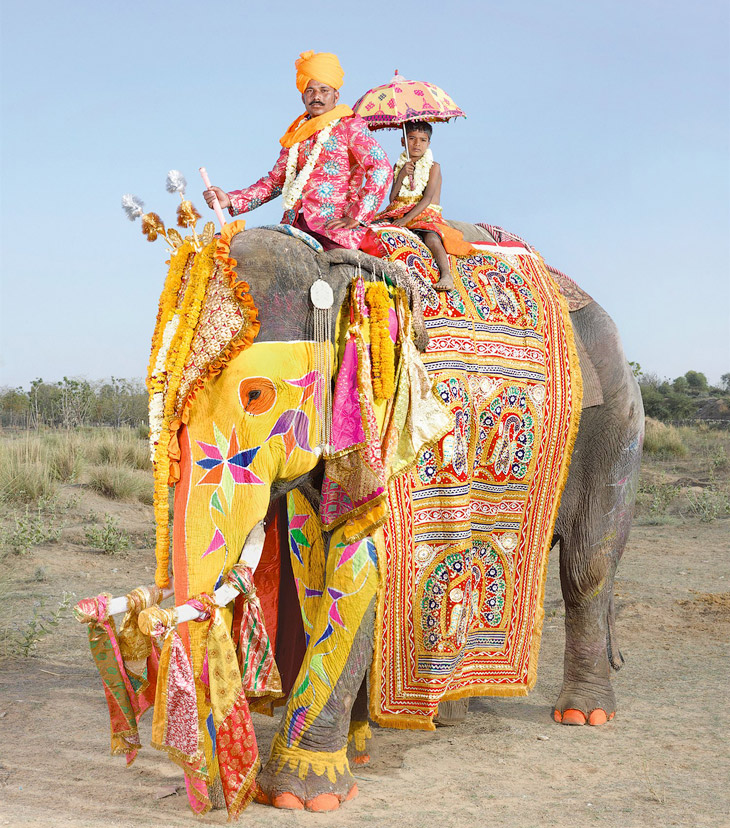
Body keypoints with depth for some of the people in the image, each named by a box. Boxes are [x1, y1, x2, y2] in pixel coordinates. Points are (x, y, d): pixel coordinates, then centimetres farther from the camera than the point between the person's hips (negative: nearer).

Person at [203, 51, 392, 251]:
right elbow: (275, 180, 23)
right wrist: (231, 199, 10)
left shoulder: (350, 126, 4)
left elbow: (381, 169, -7)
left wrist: (356, 217, -13)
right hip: (295, 224, 5)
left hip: (334, 226, -5)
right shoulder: (298, 133, 22)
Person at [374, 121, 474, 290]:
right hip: (398, 212, 5)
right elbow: (393, 198, 6)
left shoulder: (433, 167, 0)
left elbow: (427, 198, -11)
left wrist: (406, 219, -22)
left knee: (431, 238, -36)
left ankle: (446, 274, -46)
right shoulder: (399, 166, 13)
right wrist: (402, 175, -10)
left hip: (425, 214, -5)